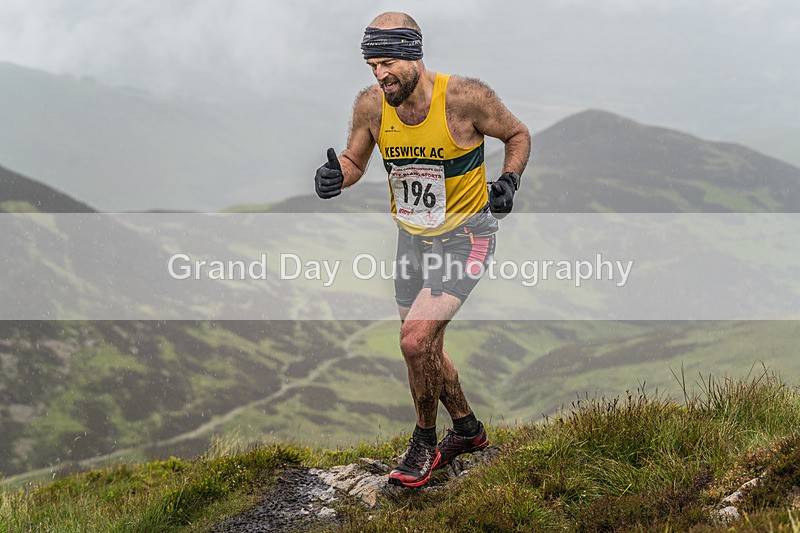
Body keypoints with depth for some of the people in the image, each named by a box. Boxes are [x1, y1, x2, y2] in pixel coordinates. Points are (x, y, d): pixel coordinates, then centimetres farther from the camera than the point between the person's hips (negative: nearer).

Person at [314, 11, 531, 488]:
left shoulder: (465, 98, -22)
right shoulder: (371, 106, -11)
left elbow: (518, 134, -3)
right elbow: (355, 161, 6)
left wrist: (509, 181, -19)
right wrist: (336, 174, -16)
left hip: (465, 236, -6)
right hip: (413, 237, 6)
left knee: (416, 341, -19)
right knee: (427, 349, 15)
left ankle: (425, 442, 4)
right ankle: (468, 429, 41)